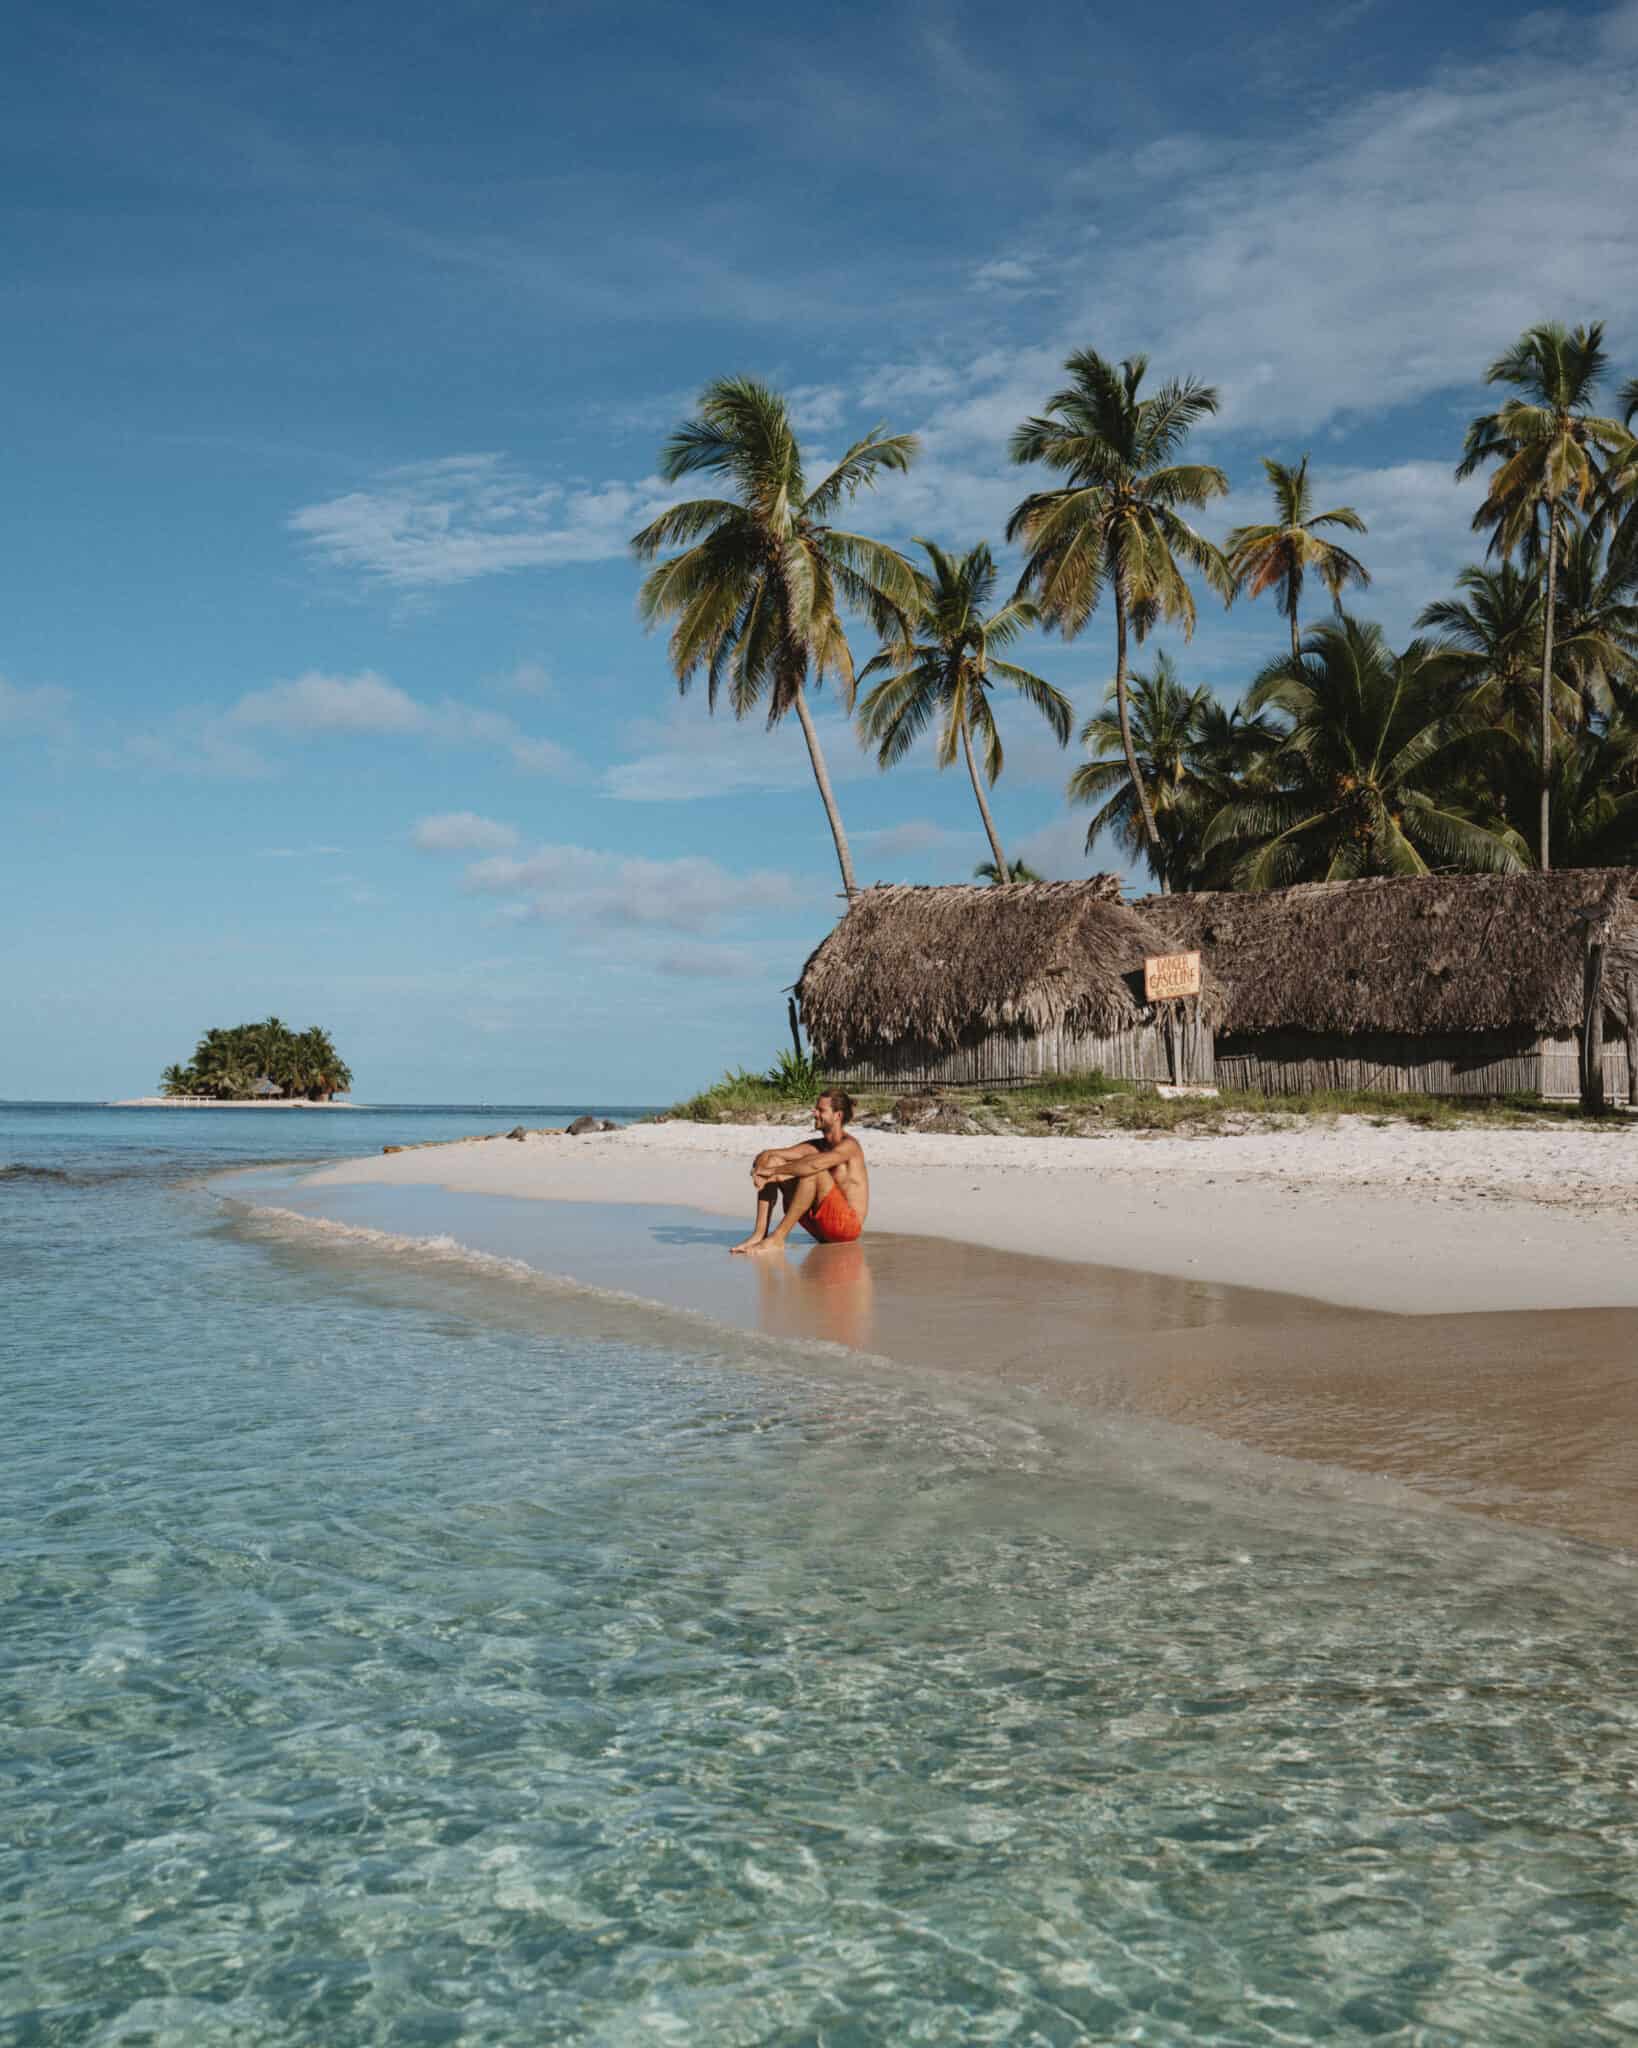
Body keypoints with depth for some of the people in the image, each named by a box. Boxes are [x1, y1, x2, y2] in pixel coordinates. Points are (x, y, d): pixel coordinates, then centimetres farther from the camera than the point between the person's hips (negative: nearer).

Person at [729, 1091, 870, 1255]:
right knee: (771, 1161, -1)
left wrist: (774, 1170, -25)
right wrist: (761, 1168, -21)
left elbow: (813, 1165, -32)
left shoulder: (849, 1145, -12)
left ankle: (778, 1238, -28)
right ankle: (759, 1234, -16)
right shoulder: (816, 1145, 10)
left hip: (847, 1224, -8)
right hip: (820, 1227, 8)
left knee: (811, 1170, -30)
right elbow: (767, 1155, 2)